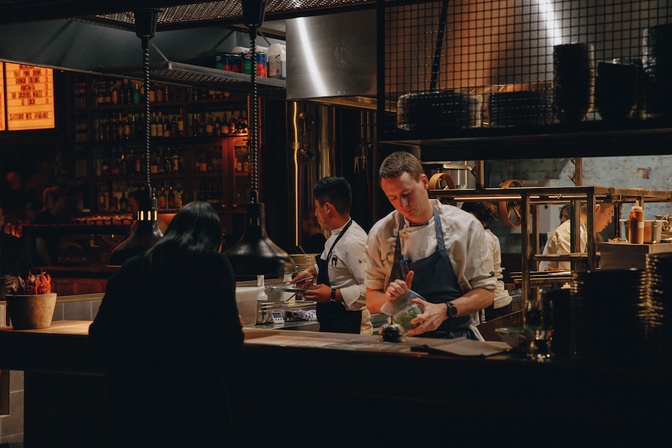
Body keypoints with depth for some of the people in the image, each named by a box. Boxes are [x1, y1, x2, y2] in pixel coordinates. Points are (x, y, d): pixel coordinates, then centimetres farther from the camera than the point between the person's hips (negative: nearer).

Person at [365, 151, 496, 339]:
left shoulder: (466, 226, 4)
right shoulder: (380, 233, 9)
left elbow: (486, 292, 5)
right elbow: (372, 301, 14)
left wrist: (444, 311, -12)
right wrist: (390, 298, -8)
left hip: (456, 340, -1)